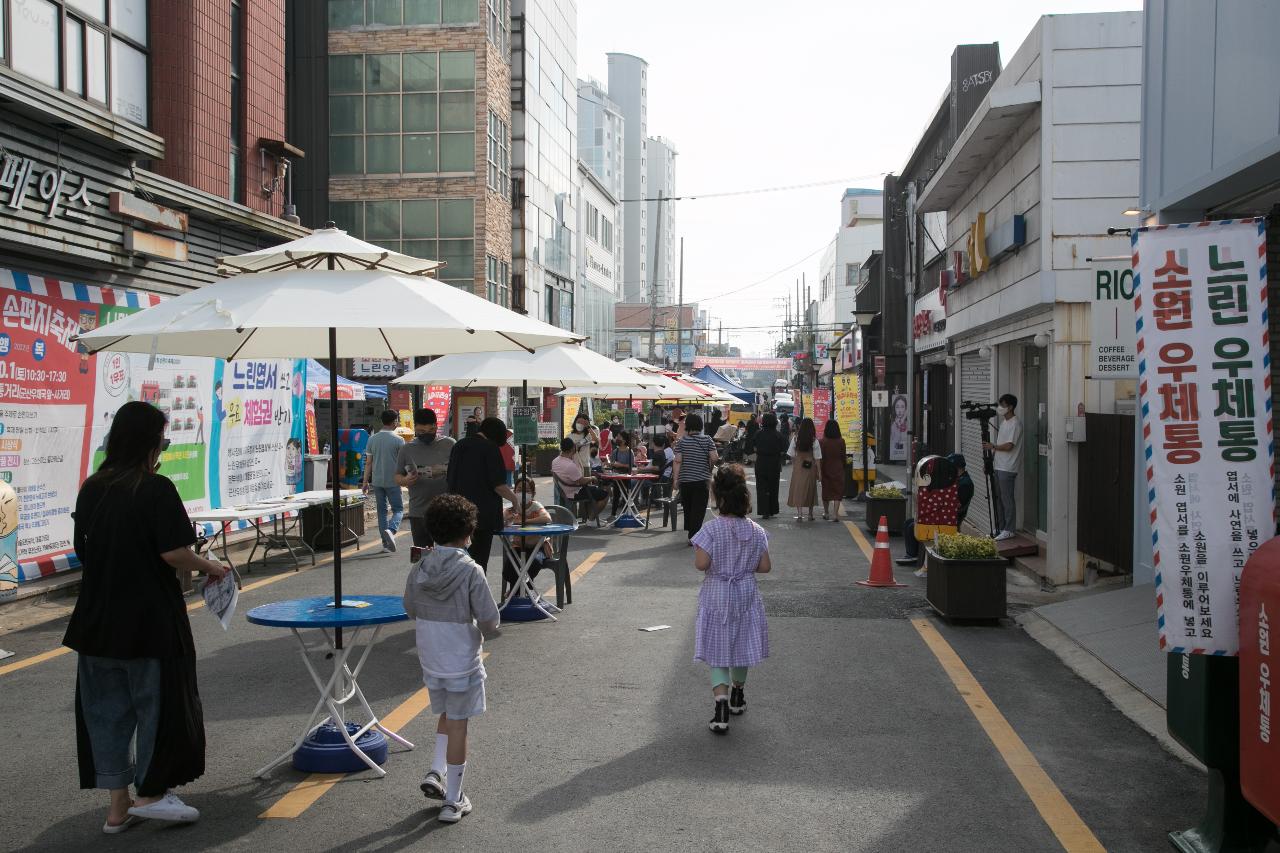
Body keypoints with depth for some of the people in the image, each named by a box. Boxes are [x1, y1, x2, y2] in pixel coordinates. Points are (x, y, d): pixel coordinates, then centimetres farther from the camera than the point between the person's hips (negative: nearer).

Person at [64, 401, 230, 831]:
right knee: (158, 703, 10)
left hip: (97, 619, 6)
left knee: (106, 710, 12)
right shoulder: (156, 489, -15)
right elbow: (174, 554, -20)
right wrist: (210, 568, -3)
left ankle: (118, 807, 20)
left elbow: (83, 548, 12)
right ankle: (151, 794, 17)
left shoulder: (92, 488, 4)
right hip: (149, 618, -6)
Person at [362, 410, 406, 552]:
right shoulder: (398, 440, -9)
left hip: (377, 481, 4)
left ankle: (385, 543, 12)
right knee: (398, 509, 5)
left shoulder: (372, 439, 2)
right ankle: (391, 530, -22)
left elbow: (369, 463, 4)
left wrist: (365, 481, 10)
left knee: (382, 510, 11)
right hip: (393, 481, -4)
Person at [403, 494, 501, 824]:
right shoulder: (471, 571, -18)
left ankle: (436, 770, 14)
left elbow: (410, 609, 8)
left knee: (446, 715, 27)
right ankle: (453, 801, 14)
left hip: (430, 660, 4)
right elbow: (489, 619, -17)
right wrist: (485, 634, 5)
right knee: (458, 725, 6)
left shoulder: (419, 569, -5)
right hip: (463, 662, -4)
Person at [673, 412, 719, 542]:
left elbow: (678, 461, -8)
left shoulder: (681, 442, -2)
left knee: (687, 507, 18)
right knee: (698, 509, 0)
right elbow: (714, 458, -10)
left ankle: (689, 530, 32)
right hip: (702, 480, -2)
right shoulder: (707, 440, -4)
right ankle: (693, 536, -5)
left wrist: (676, 479, -4)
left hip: (684, 480, 2)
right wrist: (711, 467, 11)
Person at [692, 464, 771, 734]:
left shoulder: (711, 529, -18)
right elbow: (765, 566, -4)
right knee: (741, 646, 21)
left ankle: (721, 698, -18)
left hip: (716, 597, -3)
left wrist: (715, 562, -1)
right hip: (746, 595, 4)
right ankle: (737, 695, 40)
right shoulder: (756, 531, -6)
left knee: (717, 651, 3)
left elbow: (701, 563, -23)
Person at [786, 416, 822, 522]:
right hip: (810, 468, 0)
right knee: (810, 490, 14)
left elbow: (792, 455, -1)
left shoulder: (795, 439, -5)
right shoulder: (814, 441, -9)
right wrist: (819, 472, -1)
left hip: (798, 467, 0)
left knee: (798, 489, 3)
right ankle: (810, 514, 24)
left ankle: (799, 513, -7)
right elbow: (817, 458, -7)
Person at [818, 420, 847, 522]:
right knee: (838, 491, 2)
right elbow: (843, 457, 2)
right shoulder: (841, 442, -6)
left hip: (826, 469, 0)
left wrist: (819, 470, -4)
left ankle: (826, 513, 27)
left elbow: (820, 458, -9)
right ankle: (835, 514, -10)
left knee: (826, 490, 14)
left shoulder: (822, 442, -10)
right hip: (838, 470, 0)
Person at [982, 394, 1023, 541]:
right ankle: (1001, 528, 19)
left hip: (1008, 469, -9)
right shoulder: (1004, 422, 15)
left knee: (1007, 499, -5)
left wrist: (992, 447, -7)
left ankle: (1009, 530, 0)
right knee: (1000, 499, 12)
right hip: (999, 466, 9)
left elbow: (1009, 446, -20)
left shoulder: (1015, 424, -14)